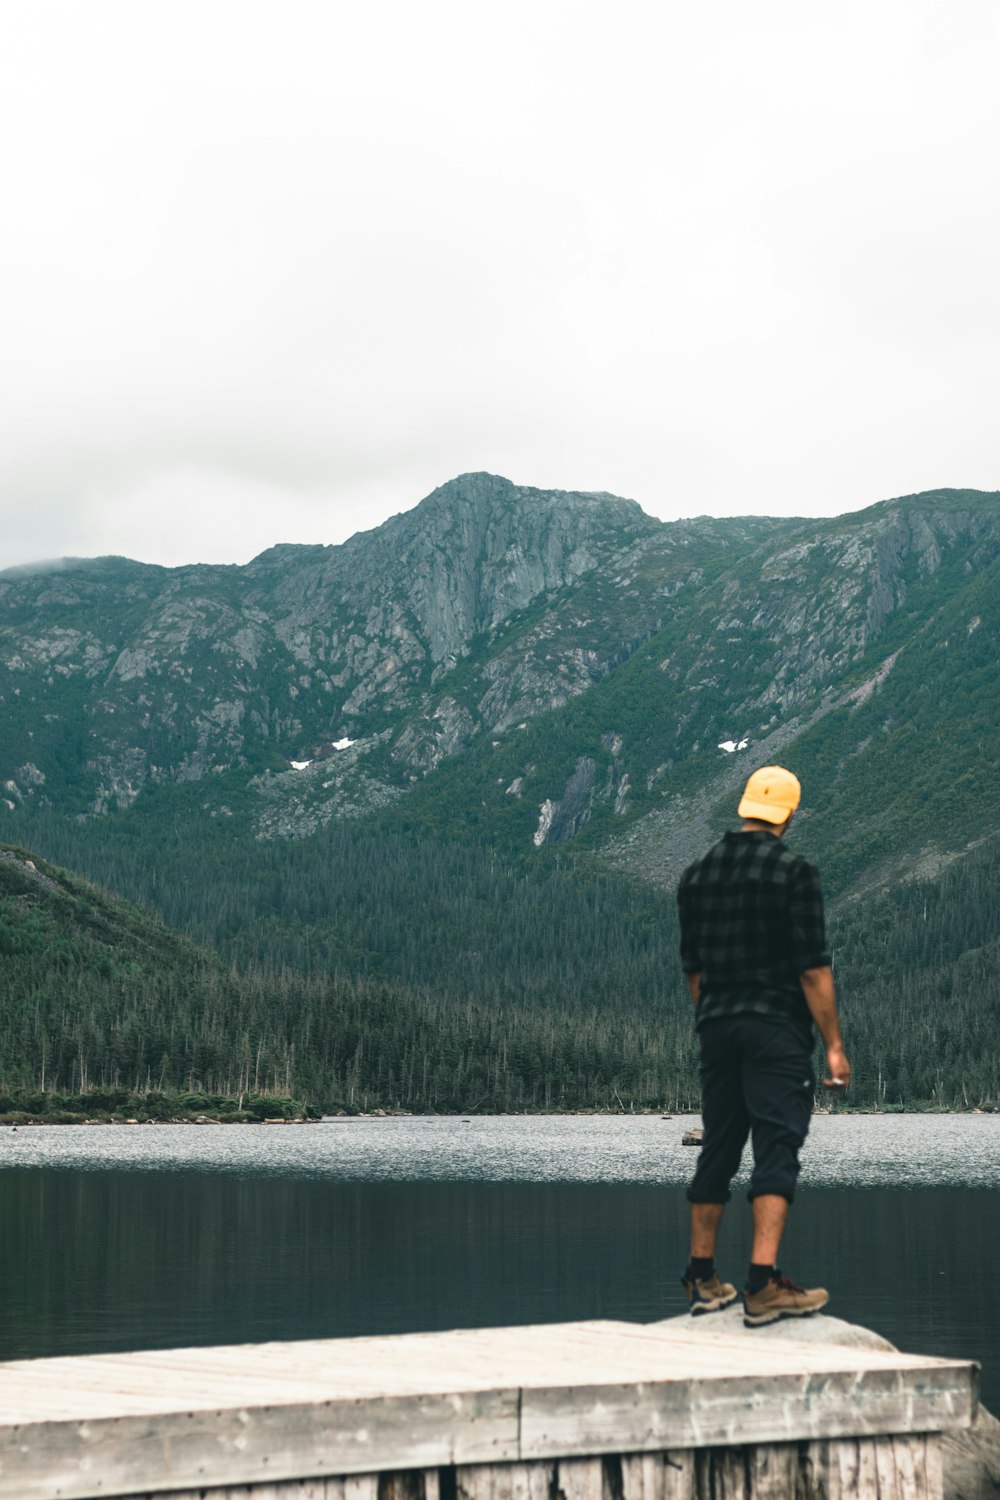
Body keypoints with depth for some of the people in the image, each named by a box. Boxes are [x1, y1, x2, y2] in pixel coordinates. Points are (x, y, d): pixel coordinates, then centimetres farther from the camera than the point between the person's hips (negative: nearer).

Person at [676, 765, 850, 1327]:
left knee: (718, 1148, 13)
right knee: (777, 1148, -8)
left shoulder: (698, 875, 10)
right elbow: (814, 969, -11)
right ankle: (764, 1284, -17)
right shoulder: (793, 871, -7)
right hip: (776, 1029, -6)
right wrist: (834, 1044, -7)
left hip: (716, 1028, 6)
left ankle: (703, 1279, 18)